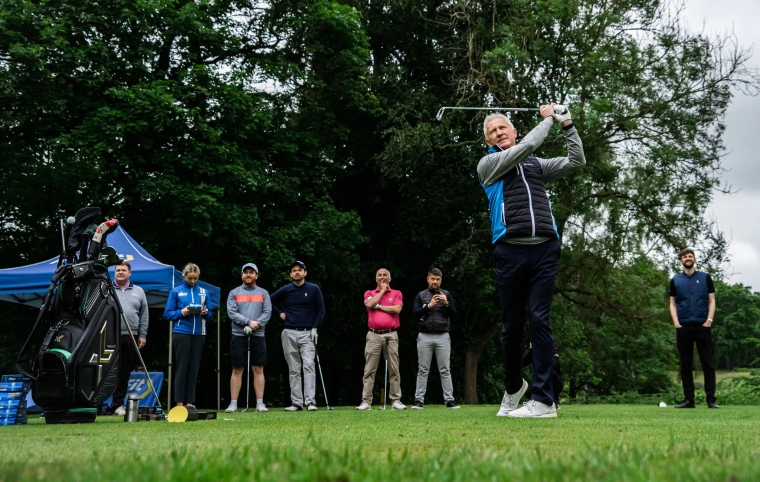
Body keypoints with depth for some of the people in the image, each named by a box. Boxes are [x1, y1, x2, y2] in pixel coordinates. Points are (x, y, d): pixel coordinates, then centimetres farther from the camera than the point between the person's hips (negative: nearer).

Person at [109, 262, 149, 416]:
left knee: (125, 373, 5)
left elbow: (144, 316, 12)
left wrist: (142, 335, 6)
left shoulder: (138, 292, 13)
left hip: (131, 338, 3)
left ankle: (118, 404, 12)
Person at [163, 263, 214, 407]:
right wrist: (182, 312, -14)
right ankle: (179, 402, 1)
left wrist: (205, 312, -7)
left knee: (194, 369, 4)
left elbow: (210, 315, 14)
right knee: (181, 367, -3)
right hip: (181, 333, -3)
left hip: (199, 334, 3)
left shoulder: (204, 292, 12)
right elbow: (167, 314, 1)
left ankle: (190, 402, 9)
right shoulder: (176, 291, 4)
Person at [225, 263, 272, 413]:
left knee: (258, 369, 2)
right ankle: (233, 403, 4)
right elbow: (232, 313, -5)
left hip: (258, 335, 1)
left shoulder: (263, 293, 11)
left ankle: (260, 403, 5)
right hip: (238, 335, -1)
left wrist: (257, 323, -16)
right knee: (237, 370, 1)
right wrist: (249, 322, -15)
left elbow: (267, 312, 1)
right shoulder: (234, 293, 7)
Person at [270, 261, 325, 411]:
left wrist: (315, 328, -4)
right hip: (289, 334, 2)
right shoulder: (285, 290, 6)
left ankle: (310, 401, -16)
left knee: (309, 366, -14)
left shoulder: (314, 289, 3)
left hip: (308, 334, -2)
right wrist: (280, 313, 7)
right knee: (293, 370, 5)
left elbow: (320, 310, 4)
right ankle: (296, 402, 8)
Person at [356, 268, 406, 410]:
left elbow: (397, 309, -8)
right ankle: (366, 401, 0)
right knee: (369, 370, -2)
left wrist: (378, 306, -3)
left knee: (394, 369, 1)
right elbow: (369, 304, -10)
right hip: (374, 335, 0)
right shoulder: (369, 293, 13)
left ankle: (396, 401, 6)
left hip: (391, 335, 0)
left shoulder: (397, 294, 11)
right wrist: (382, 290, 0)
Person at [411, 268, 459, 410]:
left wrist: (446, 304, -14)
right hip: (425, 336, 0)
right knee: (423, 370, 2)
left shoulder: (447, 294, 8)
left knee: (445, 370, 0)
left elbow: (454, 314, 3)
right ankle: (419, 400, 4)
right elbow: (415, 314, -3)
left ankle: (449, 400, 1)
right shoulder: (421, 295, 7)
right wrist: (429, 305, -16)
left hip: (442, 336, 0)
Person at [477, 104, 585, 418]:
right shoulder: (487, 165, 9)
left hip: (544, 250, 1)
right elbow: (526, 146, -4)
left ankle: (543, 399, -7)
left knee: (540, 321, -7)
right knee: (512, 326, 4)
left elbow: (577, 161, 15)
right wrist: (548, 118, 8)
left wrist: (567, 125, 8)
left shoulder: (537, 165, 21)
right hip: (510, 251, -1)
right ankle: (513, 387, 26)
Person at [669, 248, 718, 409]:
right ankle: (689, 399, 8)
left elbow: (711, 300, 6)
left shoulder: (705, 278, 8)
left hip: (703, 326, -1)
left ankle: (711, 399, -1)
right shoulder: (675, 280, 11)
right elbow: (673, 303, 10)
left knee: (708, 364, -3)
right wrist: (676, 323, -3)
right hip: (683, 328, 1)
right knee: (686, 365, 4)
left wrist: (709, 320, -7)